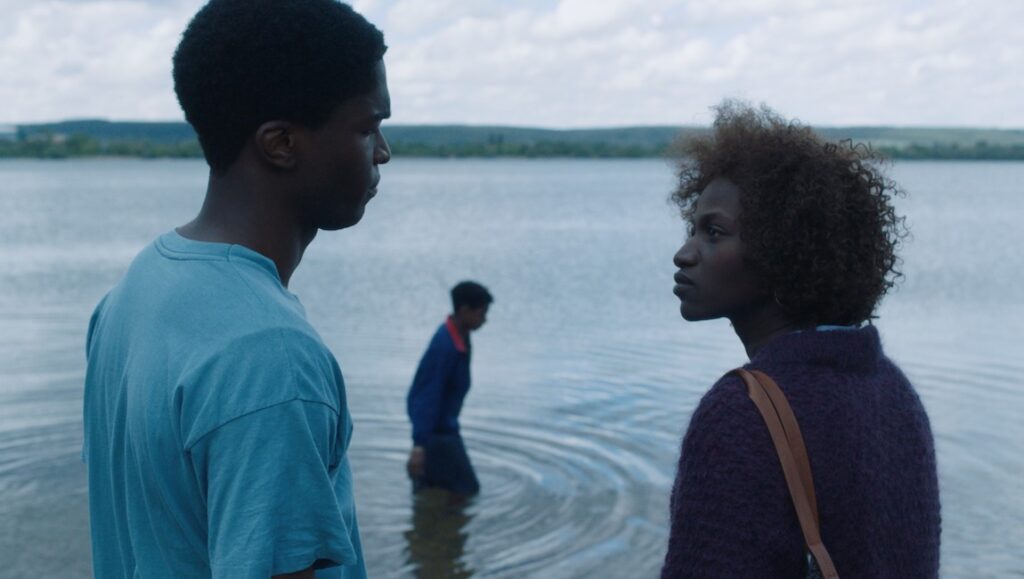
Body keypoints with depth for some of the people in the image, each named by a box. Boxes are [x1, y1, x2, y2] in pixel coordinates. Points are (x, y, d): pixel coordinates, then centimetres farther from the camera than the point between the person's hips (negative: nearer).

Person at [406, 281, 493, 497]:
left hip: (444, 427, 9)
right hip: (436, 431, -9)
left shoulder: (458, 337, 5)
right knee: (466, 490, -5)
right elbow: (429, 398, -27)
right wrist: (420, 444, -29)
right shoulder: (445, 346, -25)